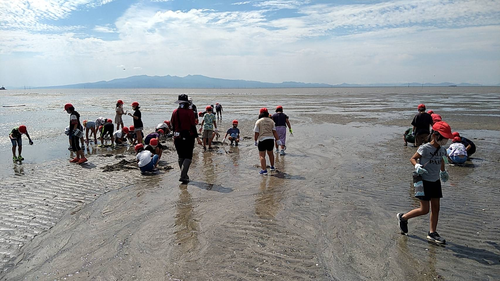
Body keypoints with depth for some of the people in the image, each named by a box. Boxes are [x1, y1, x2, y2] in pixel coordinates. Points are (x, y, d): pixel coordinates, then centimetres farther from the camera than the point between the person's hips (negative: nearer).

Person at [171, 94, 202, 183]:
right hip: (188, 137, -4)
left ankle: (184, 175, 23)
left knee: (181, 157, 16)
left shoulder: (175, 112, 3)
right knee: (188, 157, 2)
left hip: (177, 137, 5)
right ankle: (183, 176, -11)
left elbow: (172, 125, 9)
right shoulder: (190, 112, -10)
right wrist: (197, 137, -4)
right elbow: (193, 126, -10)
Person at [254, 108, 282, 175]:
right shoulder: (271, 121, 7)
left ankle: (264, 170, -11)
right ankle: (272, 167, 37)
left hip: (262, 140, -4)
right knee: (270, 153, 22)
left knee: (262, 155, -2)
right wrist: (278, 140, 6)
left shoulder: (258, 121, -3)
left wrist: (255, 141, 4)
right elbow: (274, 132, 3)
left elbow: (256, 133, -6)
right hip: (271, 139, 4)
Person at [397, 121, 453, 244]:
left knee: (435, 208, 7)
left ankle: (432, 233, 17)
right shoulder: (425, 148, -16)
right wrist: (417, 166, -29)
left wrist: (443, 172, 29)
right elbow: (413, 158, -11)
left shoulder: (441, 149, 6)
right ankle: (403, 217, 17)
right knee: (424, 210, -4)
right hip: (424, 181, -7)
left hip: (435, 181, 7)